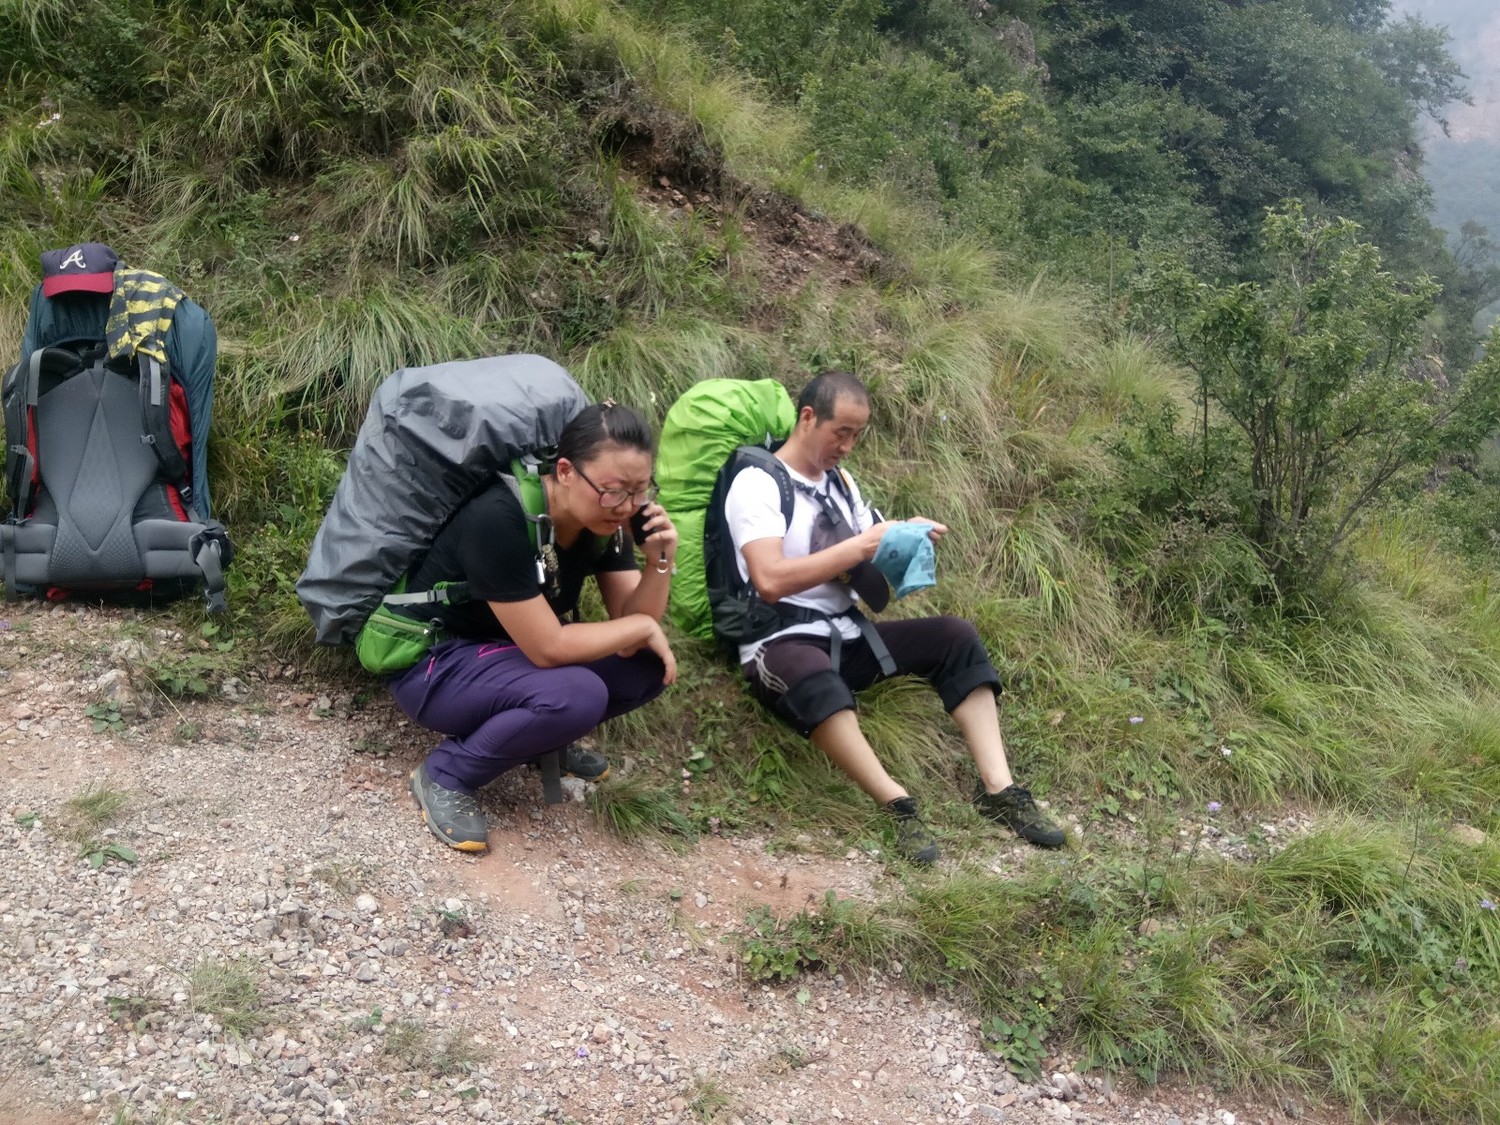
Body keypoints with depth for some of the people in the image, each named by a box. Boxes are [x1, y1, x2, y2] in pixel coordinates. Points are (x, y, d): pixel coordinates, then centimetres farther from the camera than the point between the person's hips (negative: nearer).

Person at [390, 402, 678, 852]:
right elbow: (548, 648, -31)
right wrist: (642, 627, -19)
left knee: (650, 666, -11)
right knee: (576, 694, -33)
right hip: (433, 666, -7)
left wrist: (659, 561, -25)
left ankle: (540, 736, 11)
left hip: (509, 655, 8)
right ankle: (445, 774, -11)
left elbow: (630, 622, -8)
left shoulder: (605, 520, -9)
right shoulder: (499, 519, -32)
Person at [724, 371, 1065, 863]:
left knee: (955, 636, -5)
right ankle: (898, 804, -37)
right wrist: (860, 547, -22)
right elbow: (769, 580, -24)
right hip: (781, 642, -8)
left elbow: (866, 565, 17)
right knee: (815, 679, -41)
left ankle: (999, 788, -14)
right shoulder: (757, 483, -10)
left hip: (847, 635, 8)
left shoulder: (839, 482, 14)